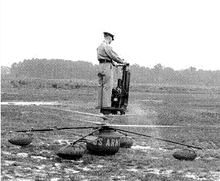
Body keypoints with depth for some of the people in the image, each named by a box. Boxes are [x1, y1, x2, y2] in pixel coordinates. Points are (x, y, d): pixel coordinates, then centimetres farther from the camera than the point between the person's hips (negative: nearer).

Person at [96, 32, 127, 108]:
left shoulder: (100, 46, 18)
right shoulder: (107, 46, -12)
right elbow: (113, 55, -13)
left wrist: (113, 63, 32)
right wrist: (122, 61, -1)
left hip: (101, 66, 10)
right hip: (107, 66, -10)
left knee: (101, 86, 10)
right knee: (107, 86, -9)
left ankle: (100, 104, 10)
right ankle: (106, 105, -11)